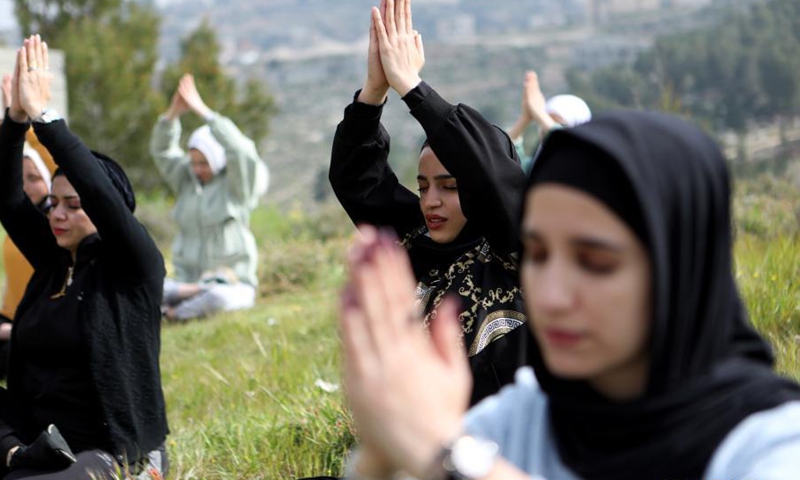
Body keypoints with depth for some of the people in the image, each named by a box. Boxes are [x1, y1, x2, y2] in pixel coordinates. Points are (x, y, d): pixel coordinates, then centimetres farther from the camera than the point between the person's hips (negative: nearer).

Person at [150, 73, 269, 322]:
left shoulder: (236, 185, -2)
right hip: (188, 280, 4)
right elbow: (161, 151, 1)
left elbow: (241, 152, -21)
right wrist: (173, 112, -16)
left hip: (231, 284, -4)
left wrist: (203, 111, -23)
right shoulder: (187, 180, 12)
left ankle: (173, 314, -16)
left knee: (218, 298, -40)